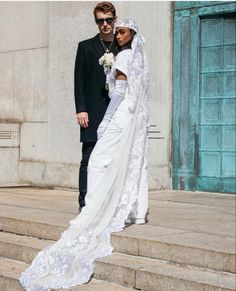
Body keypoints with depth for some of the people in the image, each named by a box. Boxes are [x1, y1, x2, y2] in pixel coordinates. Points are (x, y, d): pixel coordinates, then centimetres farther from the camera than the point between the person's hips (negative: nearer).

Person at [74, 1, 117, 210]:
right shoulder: (86, 47, 9)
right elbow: (79, 81, 3)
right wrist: (81, 109, -8)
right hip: (93, 114, -2)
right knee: (89, 160, -5)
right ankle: (85, 204, -4)